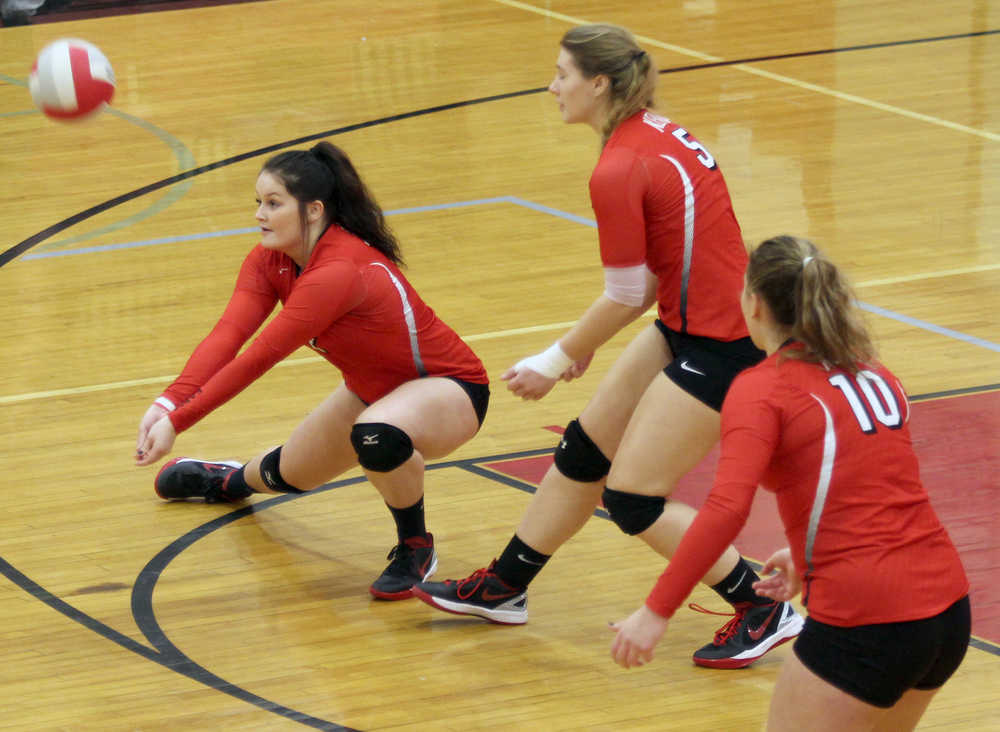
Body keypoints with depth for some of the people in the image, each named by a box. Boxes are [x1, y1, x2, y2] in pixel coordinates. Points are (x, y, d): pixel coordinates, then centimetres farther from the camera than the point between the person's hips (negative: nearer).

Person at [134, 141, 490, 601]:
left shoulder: (338, 271, -35)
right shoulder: (269, 260, -10)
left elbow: (258, 357, -37)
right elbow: (227, 336, -23)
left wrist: (177, 423, -38)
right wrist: (167, 403, -39)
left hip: (447, 388, -9)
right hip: (373, 388, 9)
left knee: (378, 434, -40)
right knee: (290, 473, 21)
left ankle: (415, 548, -13)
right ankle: (231, 481, 59)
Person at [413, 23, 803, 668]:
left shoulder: (619, 171, -21)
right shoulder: (655, 132, 7)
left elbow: (625, 298, -16)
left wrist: (557, 360, -2)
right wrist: (583, 345, 15)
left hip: (718, 347, -10)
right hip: (686, 325, 10)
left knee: (632, 500, -2)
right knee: (582, 451, 16)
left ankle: (765, 612, 7)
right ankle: (503, 588, 29)